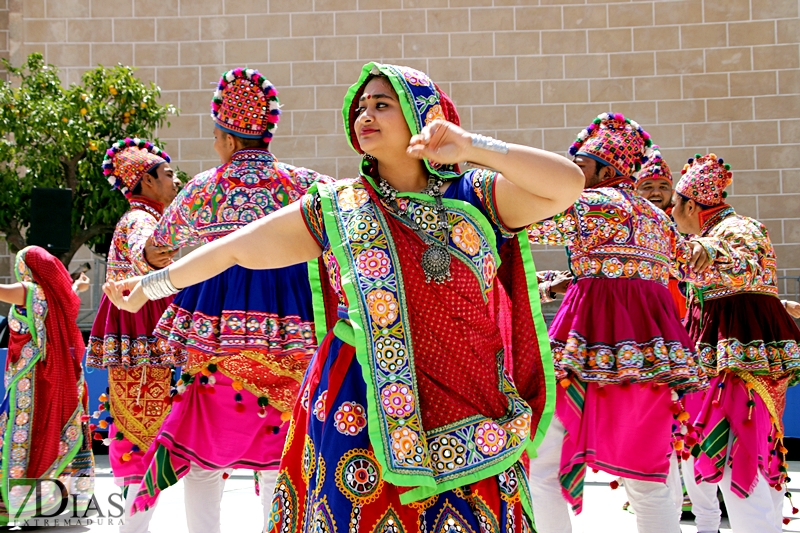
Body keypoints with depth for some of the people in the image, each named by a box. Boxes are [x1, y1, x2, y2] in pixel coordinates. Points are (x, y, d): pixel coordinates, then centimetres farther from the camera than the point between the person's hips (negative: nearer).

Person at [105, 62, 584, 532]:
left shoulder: (476, 199, 4)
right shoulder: (335, 210, 7)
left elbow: (567, 184, -9)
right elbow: (236, 248, 13)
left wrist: (472, 148, -18)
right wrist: (155, 283, 18)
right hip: (363, 412, 0)